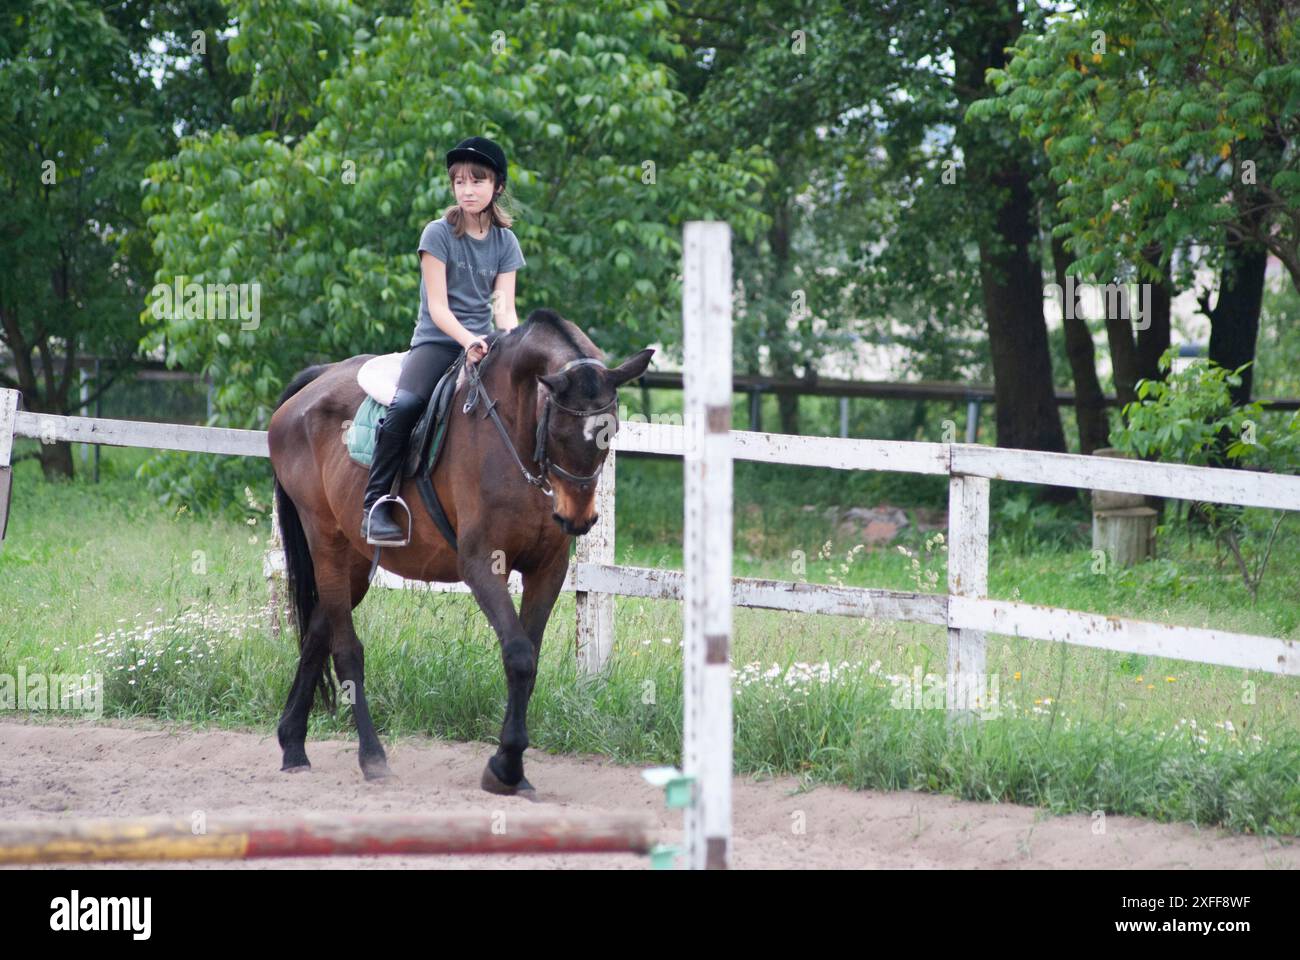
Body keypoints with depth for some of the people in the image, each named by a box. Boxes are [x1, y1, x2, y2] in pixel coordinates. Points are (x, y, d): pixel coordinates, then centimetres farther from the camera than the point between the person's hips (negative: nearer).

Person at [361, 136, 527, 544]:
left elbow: (504, 308, 1)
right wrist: (467, 340, -27)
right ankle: (375, 505, -25)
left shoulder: (505, 242, 9)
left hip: (481, 346, 4)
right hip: (437, 340, -4)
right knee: (405, 404, -32)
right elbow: (437, 307, -9)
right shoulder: (439, 234, -2)